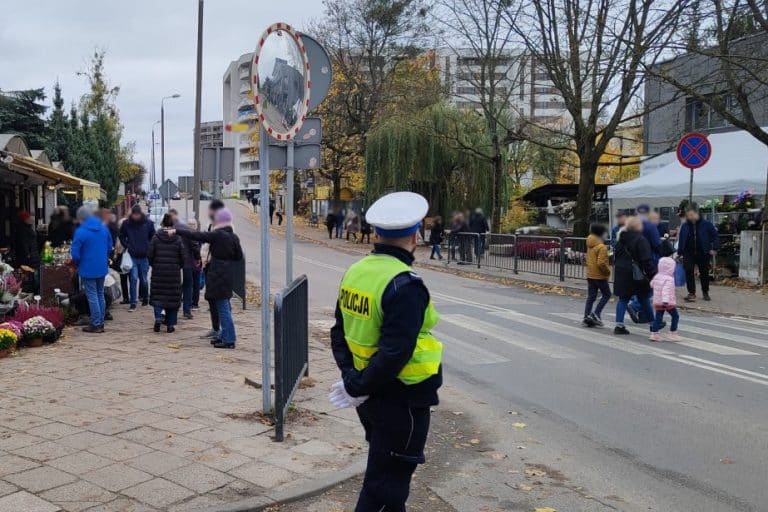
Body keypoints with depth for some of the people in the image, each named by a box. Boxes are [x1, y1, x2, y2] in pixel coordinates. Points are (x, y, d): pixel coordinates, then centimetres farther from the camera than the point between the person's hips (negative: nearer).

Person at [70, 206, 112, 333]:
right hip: (102, 268, 6)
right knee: (100, 295, 14)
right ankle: (101, 323, 20)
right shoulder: (104, 228, 4)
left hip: (88, 269, -6)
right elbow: (109, 246, 13)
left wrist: (77, 263, 4)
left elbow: (75, 253, -15)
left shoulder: (81, 232, -16)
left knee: (92, 296, 0)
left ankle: (95, 324, 3)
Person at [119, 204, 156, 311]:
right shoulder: (126, 223, -2)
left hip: (144, 256, 1)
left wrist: (148, 249, 0)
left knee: (143, 279, 10)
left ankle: (145, 297, 31)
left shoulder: (148, 223, -3)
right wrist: (127, 246, 1)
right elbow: (122, 236, 12)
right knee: (134, 278, -7)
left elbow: (153, 237, 7)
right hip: (132, 256, -1)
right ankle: (133, 303, -3)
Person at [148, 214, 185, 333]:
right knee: (173, 296, 6)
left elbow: (149, 255, -3)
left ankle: (158, 317, -13)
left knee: (157, 295, 10)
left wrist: (154, 265, 13)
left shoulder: (156, 237, -3)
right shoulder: (177, 238, -2)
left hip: (158, 271, 0)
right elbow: (183, 256, -2)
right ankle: (170, 324, 6)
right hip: (174, 272, 0)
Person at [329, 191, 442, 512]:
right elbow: (396, 352, -27)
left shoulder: (355, 272, 0)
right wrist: (358, 387, -17)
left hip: (371, 395, 8)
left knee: (387, 469, 26)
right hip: (402, 398, -8)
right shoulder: (405, 286, -23)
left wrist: (351, 374, 0)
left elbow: (340, 332, 6)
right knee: (387, 481, 6)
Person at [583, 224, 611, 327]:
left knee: (591, 297, 10)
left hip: (590, 275, 8)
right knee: (606, 294, 7)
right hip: (600, 276, -7)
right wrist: (608, 272, -11)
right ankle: (595, 314, -3)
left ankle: (587, 318, 7)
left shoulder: (590, 246, 9)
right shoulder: (602, 247, -17)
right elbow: (601, 263, -24)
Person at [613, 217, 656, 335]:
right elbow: (646, 260, -18)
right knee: (644, 299, 7)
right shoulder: (640, 240, -14)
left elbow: (616, 256, 18)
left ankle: (619, 325, 2)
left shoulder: (621, 239, 10)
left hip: (622, 274, 6)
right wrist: (653, 274, -16)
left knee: (623, 299, 8)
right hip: (637, 275, -6)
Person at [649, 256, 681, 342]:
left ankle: (654, 333, 5)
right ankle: (672, 333, 7)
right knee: (675, 316, 8)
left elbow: (652, 284, 25)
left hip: (657, 302, 7)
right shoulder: (669, 279, -17)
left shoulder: (656, 277, 7)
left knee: (658, 317, 10)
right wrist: (665, 300, -38)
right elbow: (666, 290, -29)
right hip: (668, 303, -7)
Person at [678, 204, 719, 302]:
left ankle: (705, 292, 29)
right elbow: (680, 240, 8)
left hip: (703, 253, -1)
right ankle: (691, 293, -4)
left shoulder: (706, 224, -6)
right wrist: (680, 252, 5)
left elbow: (715, 236, 0)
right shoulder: (684, 226, 2)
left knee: (704, 273, 11)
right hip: (688, 253, 1)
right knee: (689, 272, -11)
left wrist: (715, 249, -7)